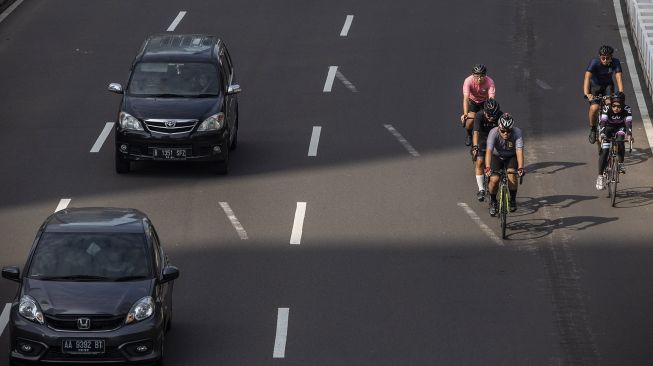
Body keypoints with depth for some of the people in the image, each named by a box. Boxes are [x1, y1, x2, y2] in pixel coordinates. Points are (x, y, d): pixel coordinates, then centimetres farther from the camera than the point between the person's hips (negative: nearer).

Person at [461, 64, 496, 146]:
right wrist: (465, 114, -53)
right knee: (470, 121, -18)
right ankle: (469, 135, 17)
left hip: (485, 102, 0)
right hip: (472, 101, 0)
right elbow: (465, 98, -40)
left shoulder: (490, 82, -33)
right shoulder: (468, 81, -33)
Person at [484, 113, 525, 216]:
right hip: (497, 156, 0)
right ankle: (493, 201, 7)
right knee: (494, 179, -21)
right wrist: (487, 168, -54)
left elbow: (519, 151, -38)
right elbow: (489, 151, -40)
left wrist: (520, 168, -52)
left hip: (511, 157, 0)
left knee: (511, 175, -25)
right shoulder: (493, 133, -31)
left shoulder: (517, 132, -29)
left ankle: (513, 200, 0)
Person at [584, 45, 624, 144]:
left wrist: (621, 93, -47)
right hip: (595, 85, -2)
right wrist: (586, 94, -55)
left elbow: (618, 78, -31)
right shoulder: (594, 62, -28)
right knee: (594, 108, -25)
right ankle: (592, 128, 1)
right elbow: (587, 77, -40)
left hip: (608, 85, 2)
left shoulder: (615, 62, -22)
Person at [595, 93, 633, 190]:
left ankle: (620, 163, -17)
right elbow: (603, 122, -41)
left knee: (620, 140, -32)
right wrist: (602, 134, -59)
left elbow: (628, 123, -41)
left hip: (620, 128, 1)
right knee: (604, 151, -16)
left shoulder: (626, 110, -28)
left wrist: (629, 135, -59)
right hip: (608, 128, -1)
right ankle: (600, 176, -10)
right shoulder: (606, 109, -30)